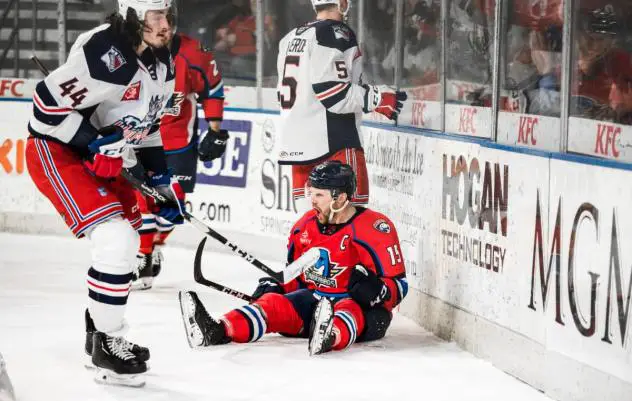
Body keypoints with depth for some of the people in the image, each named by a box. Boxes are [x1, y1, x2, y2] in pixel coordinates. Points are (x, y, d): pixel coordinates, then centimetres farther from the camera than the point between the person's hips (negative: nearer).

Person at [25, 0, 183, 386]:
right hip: (55, 151, -10)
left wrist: (162, 179, 12)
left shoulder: (163, 63, 2)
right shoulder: (104, 52, -28)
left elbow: (147, 124, 15)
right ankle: (108, 344, -9)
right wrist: (96, 143, -26)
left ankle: (99, 335, 32)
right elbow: (48, 102, -27)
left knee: (127, 245, 16)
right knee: (115, 241, -20)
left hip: (103, 157, 10)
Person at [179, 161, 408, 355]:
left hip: (364, 310, -6)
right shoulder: (305, 226, 9)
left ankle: (331, 337, -75)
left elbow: (399, 285, -11)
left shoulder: (375, 229, -12)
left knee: (349, 310, -40)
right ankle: (218, 331, -44)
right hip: (315, 302, 6)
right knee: (274, 303, -19)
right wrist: (273, 287, 3)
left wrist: (375, 289, -32)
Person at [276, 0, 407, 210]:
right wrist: (378, 98, -12)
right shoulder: (336, 34, -10)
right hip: (333, 144, -9)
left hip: (295, 143, 9)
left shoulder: (291, 38, 17)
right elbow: (331, 90, -18)